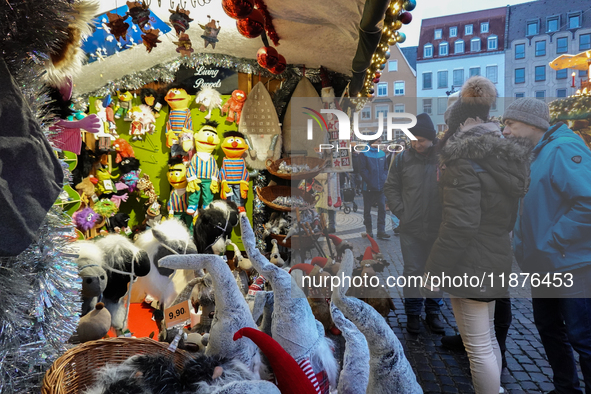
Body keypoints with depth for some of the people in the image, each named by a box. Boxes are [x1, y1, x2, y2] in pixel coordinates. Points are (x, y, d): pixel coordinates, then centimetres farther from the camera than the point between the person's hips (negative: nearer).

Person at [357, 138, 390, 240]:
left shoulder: (382, 153, 10)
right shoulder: (364, 153, -5)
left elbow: (386, 168, 14)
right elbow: (362, 170, -9)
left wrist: (383, 179, -1)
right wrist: (369, 181, -14)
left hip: (381, 187, 4)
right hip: (369, 187, -4)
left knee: (382, 208, -2)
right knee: (367, 209, 8)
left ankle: (381, 231, 2)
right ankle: (369, 230, 20)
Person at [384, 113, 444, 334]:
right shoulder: (403, 158, 0)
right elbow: (391, 187, 6)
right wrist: (401, 212, -3)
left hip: (438, 228, 0)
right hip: (411, 227, 0)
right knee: (412, 271, 6)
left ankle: (433, 312, 29)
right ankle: (413, 313, 21)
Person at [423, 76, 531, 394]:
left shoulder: (464, 162, -18)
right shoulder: (502, 158, 10)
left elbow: (459, 225, -24)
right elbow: (506, 217, 16)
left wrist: (434, 271, -18)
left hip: (470, 266, -9)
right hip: (496, 259, 10)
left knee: (478, 347, 2)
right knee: (488, 337, 23)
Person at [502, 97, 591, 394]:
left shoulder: (563, 149, -18)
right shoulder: (532, 156, 10)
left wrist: (553, 242, -24)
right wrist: (526, 244, 5)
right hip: (544, 266, 9)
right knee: (548, 328, 20)